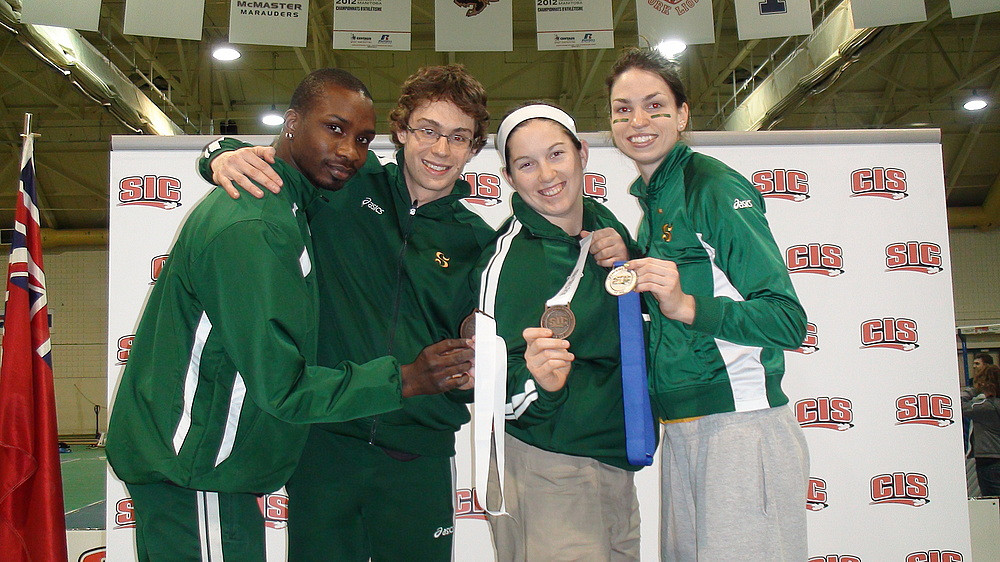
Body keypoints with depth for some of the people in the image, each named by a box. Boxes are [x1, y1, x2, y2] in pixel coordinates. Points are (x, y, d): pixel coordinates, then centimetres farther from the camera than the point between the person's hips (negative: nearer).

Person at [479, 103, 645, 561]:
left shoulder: (605, 224, 3)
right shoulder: (508, 260, -16)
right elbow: (495, 394, -14)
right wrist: (537, 382, -36)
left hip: (618, 464, 7)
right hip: (547, 475, -6)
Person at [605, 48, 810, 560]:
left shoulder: (717, 187, -10)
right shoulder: (652, 200, 14)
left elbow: (788, 320, -16)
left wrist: (686, 305, -27)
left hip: (741, 427, -8)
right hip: (679, 433, 8)